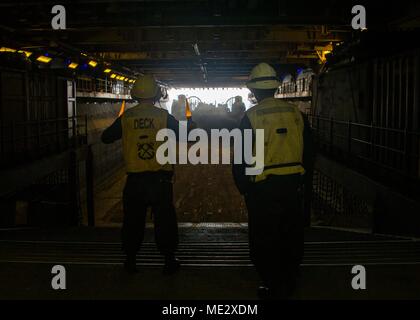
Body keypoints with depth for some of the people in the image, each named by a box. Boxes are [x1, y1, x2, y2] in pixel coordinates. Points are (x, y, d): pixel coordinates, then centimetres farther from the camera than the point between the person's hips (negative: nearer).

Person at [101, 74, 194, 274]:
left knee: (133, 220, 13)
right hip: (160, 178, -1)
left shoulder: (126, 117, -1)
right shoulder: (164, 116, -5)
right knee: (164, 220, 9)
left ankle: (130, 260, 21)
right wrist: (188, 123, 23)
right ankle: (169, 261, 17)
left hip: (134, 180, 1)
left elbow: (106, 137, 10)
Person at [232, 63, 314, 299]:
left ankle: (274, 288, 18)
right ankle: (290, 284, 33)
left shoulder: (252, 116, -9)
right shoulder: (296, 113, 2)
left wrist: (243, 187, 2)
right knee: (291, 236, 19)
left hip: (263, 188, -4)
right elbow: (309, 151, 9)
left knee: (265, 240, 10)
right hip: (293, 185, 4)